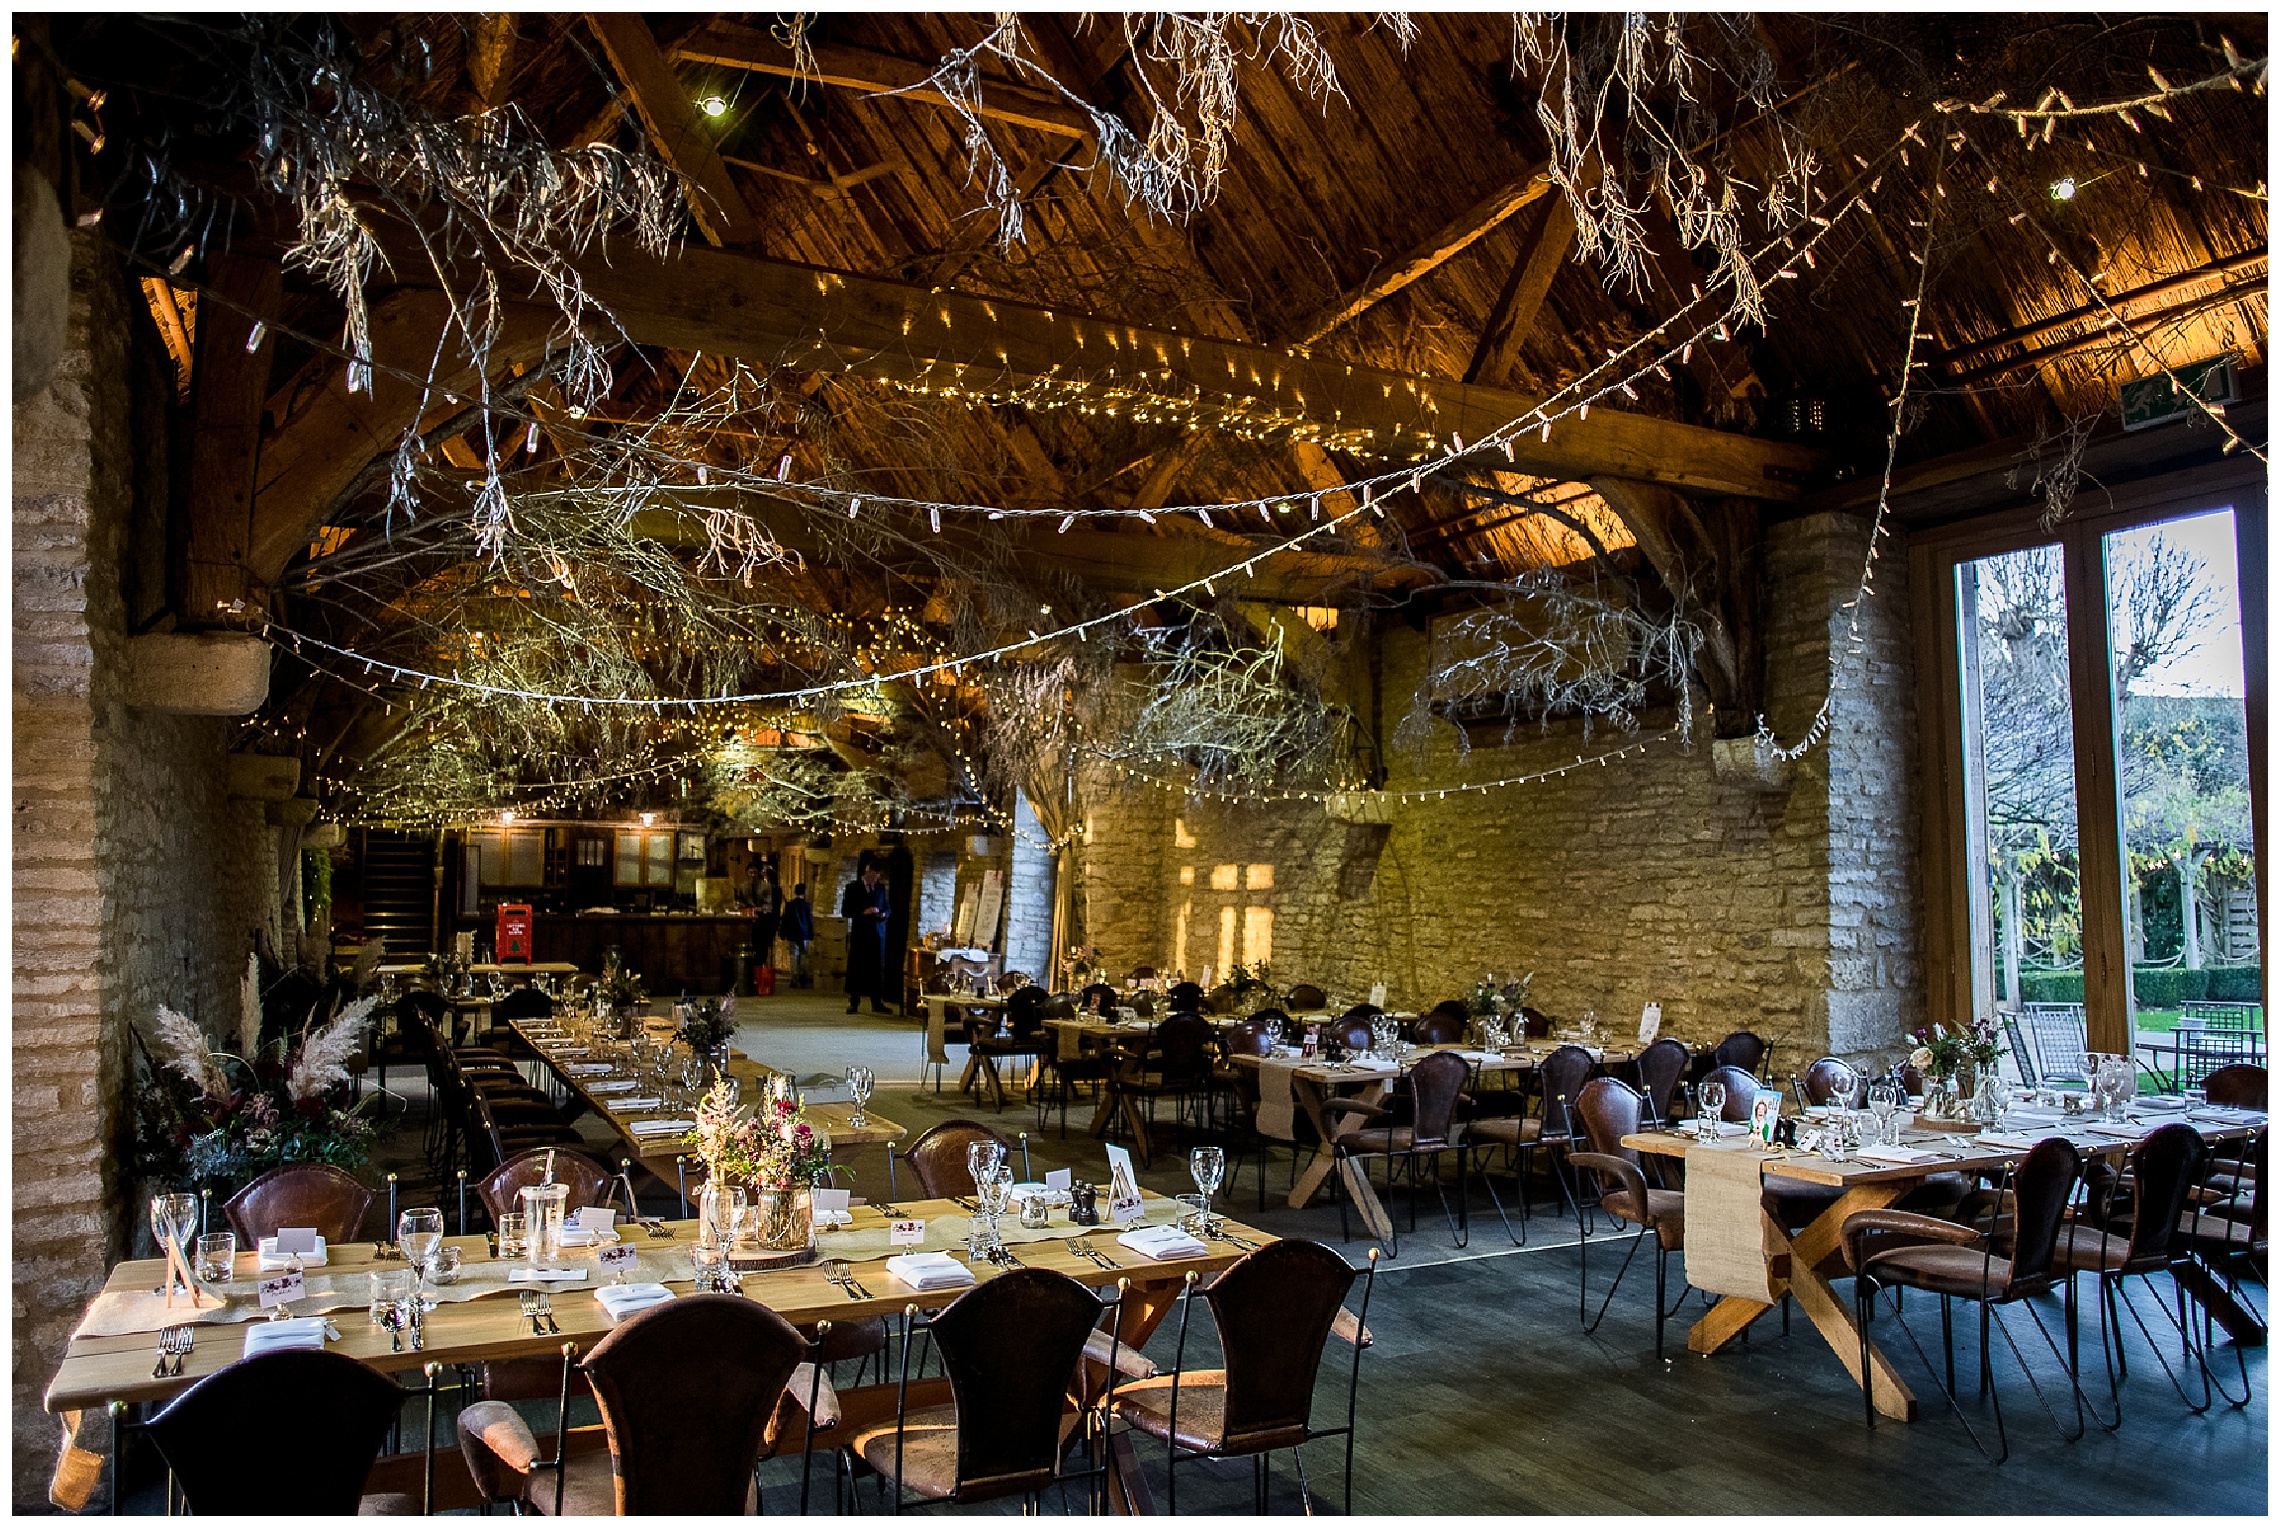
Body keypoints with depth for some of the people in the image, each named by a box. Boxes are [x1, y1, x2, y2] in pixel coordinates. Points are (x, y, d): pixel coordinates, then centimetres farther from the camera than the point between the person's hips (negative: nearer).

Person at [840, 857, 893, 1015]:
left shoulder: (881, 887, 12)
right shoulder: (853, 887, 0)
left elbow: (887, 908, 19)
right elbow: (845, 911, -4)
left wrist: (883, 914, -4)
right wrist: (864, 912, -17)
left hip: (878, 933, 3)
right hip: (859, 933, -3)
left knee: (877, 968, 2)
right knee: (856, 967, -2)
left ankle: (876, 1003, 6)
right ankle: (853, 1002, 4)